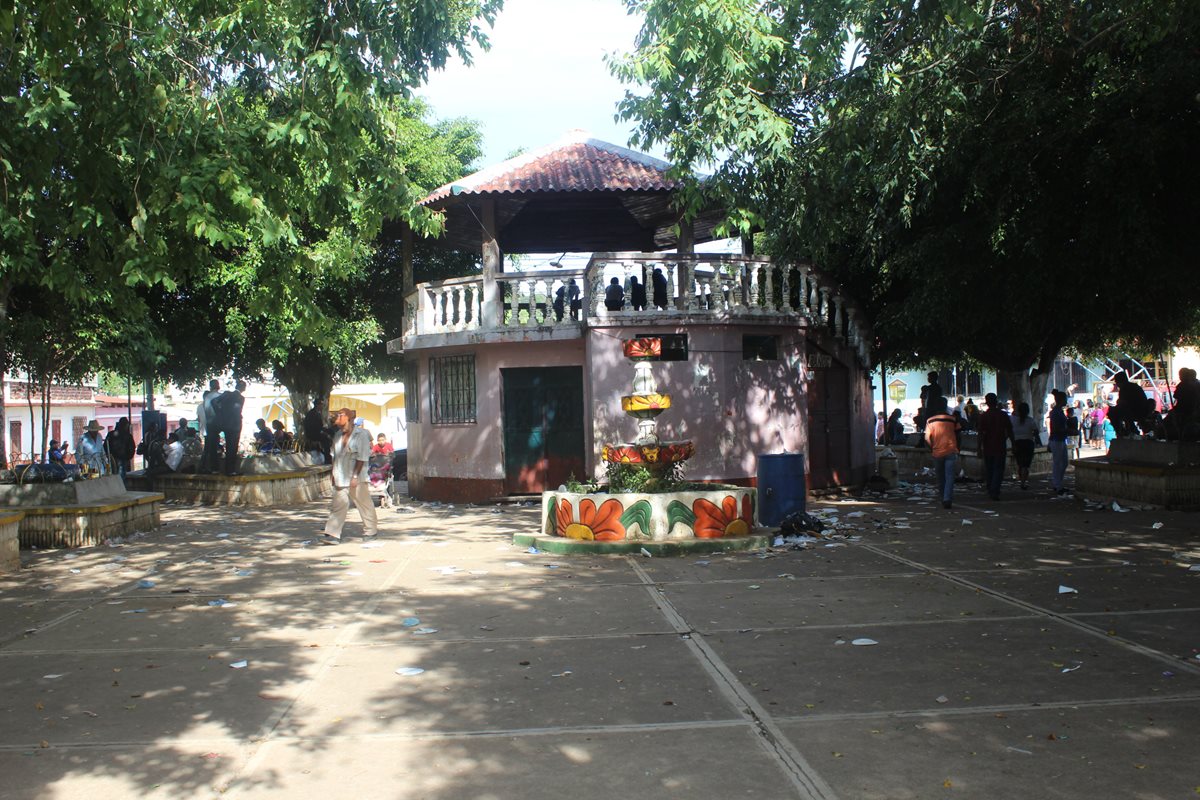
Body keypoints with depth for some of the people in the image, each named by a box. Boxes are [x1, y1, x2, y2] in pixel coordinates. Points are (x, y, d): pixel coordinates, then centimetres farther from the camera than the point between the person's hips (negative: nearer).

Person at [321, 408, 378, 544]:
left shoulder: (361, 434, -9)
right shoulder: (338, 435, 12)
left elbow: (362, 457, -14)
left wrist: (355, 476, -18)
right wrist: (332, 472, 13)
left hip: (356, 478, -6)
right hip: (340, 478, 6)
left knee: (364, 504, 6)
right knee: (337, 505, -2)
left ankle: (371, 530, 20)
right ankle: (332, 534, -5)